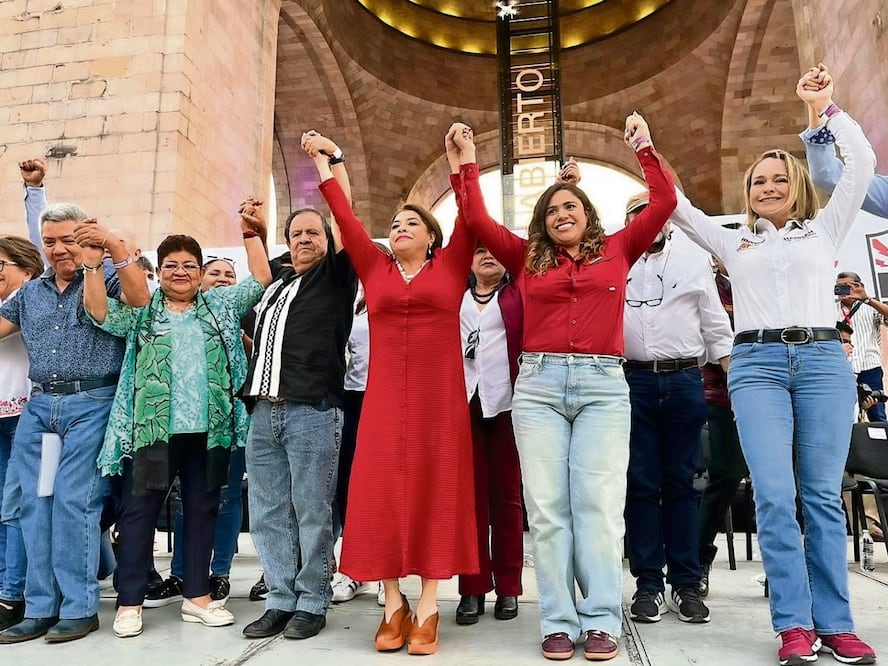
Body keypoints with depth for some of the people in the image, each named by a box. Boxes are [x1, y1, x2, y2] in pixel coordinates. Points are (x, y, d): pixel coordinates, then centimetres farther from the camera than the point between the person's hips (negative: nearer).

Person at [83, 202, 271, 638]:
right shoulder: (142, 311, 8)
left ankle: (197, 596, 23)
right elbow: (100, 314, -7)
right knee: (139, 511, 5)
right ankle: (129, 602, 17)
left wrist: (251, 233, -2)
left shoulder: (221, 305, 10)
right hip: (153, 430, -1)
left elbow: (261, 280, 4)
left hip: (208, 429, 2)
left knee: (202, 509, 10)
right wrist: (92, 264, -16)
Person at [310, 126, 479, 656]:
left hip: (440, 398, -2)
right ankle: (393, 604, 13)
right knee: (382, 493, 1)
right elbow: (347, 221, 12)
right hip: (384, 400, 2)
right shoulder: (375, 268, 14)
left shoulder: (450, 265, 9)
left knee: (435, 492, 1)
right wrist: (325, 167, 14)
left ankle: (427, 608, 9)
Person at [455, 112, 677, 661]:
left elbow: (665, 203, 14)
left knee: (598, 504, -4)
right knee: (547, 508, -1)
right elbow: (476, 219, 13)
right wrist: (466, 165, 16)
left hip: (603, 385, -1)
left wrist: (645, 147, 18)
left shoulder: (617, 250, 14)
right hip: (538, 385, 1)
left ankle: (602, 621, 5)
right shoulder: (527, 259, 15)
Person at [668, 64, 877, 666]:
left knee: (823, 495, 1)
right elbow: (676, 204, 17)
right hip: (757, 364, 0)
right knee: (775, 495, -9)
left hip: (823, 359, 0)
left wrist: (825, 105, 13)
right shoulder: (735, 242, 19)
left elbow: (863, 163, 10)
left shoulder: (825, 229, 17)